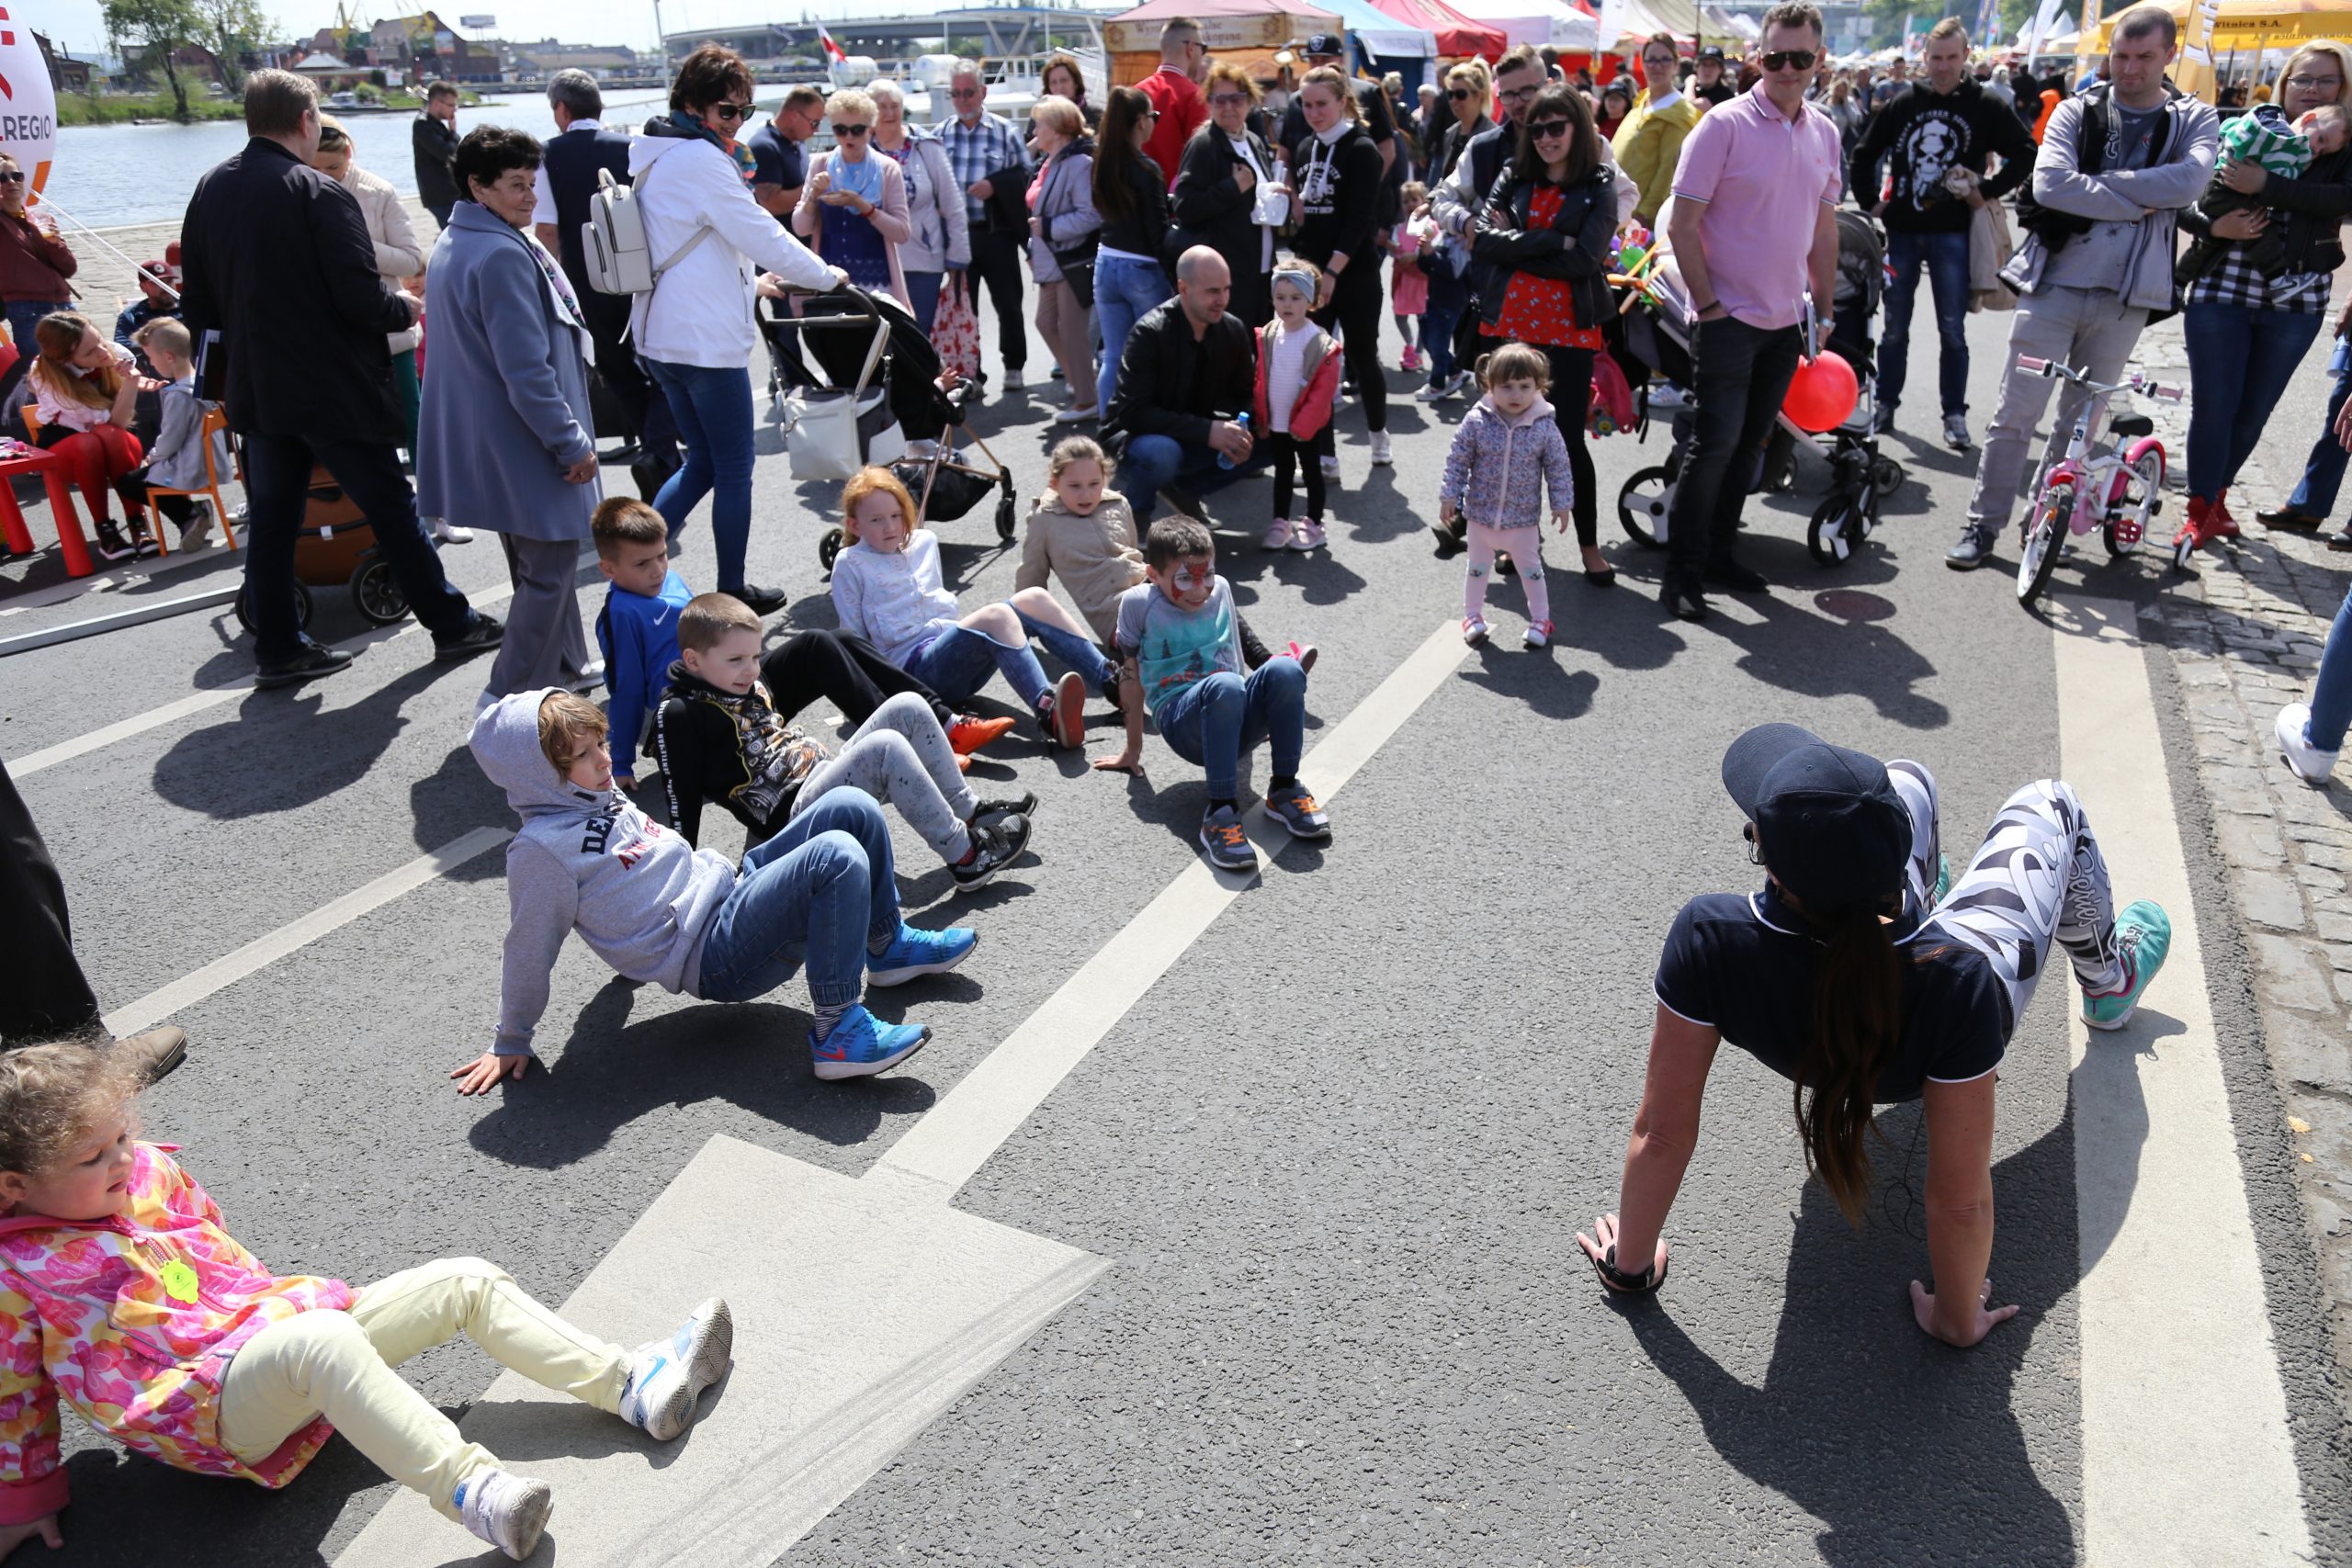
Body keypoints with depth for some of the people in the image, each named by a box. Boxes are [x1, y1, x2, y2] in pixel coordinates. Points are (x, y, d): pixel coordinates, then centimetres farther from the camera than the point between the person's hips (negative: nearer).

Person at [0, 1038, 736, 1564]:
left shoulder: (147, 1173, 8)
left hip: (277, 1318, 7)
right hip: (210, 1406, -7)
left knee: (466, 1281, -5)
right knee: (322, 1339, -41)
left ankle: (634, 1385, -9)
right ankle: (473, 1492, -51)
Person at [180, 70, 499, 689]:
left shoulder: (210, 190, 6)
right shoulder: (319, 193, -15)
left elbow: (196, 302, 11)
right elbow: (364, 300, -19)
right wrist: (405, 308, 0)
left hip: (255, 389, 6)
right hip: (333, 389, -6)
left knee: (270, 521, 10)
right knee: (392, 508, 5)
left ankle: (278, 650, 16)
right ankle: (451, 625, 14)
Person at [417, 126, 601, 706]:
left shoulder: (453, 245, 12)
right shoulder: (502, 254, -21)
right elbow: (526, 370, -24)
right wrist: (573, 443, -16)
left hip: (488, 439, 11)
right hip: (524, 443, -11)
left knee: (543, 561, 21)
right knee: (549, 569, -1)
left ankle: (565, 668, 35)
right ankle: (511, 696, 5)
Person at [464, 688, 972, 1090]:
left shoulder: (598, 798, 12)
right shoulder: (541, 850, -15)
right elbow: (529, 952, -9)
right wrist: (511, 1043, -1)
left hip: (731, 888, 9)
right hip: (715, 956, -9)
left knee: (851, 807, -2)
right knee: (837, 857, -30)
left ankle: (887, 947, 14)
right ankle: (837, 1033, -26)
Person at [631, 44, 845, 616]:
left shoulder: (655, 158, 15)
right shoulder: (702, 160, -15)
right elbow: (762, 235, -14)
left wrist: (749, 280, 25)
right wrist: (826, 276, 0)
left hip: (660, 335, 9)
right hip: (707, 341, -9)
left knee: (702, 460, 19)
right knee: (734, 470, 3)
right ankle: (732, 592, 13)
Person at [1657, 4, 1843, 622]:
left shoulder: (1824, 132, 8)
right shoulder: (1724, 124, -10)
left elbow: (1824, 228, 16)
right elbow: (1682, 226, -12)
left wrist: (1824, 311, 13)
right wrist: (1708, 304, -13)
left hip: (1787, 321, 6)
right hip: (1729, 317, -6)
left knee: (1750, 443, 12)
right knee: (1716, 443, -8)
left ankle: (1719, 551, 24)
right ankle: (1681, 568, 2)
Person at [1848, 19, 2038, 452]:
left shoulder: (1984, 109, 1)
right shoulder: (1901, 105, 6)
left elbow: (2025, 154, 1)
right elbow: (1864, 155, 13)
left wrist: (1987, 192, -8)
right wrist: (1869, 203, 3)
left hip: (1952, 234, -2)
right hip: (1901, 231, 2)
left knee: (1952, 330, 0)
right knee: (1894, 327, 8)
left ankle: (1955, 414, 5)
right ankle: (1885, 403, 19)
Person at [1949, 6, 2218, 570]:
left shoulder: (2194, 120, 6)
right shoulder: (2077, 112, 3)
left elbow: (2188, 181, -15)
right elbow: (2049, 183, -15)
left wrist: (2097, 183, -15)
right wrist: (2141, 203, -13)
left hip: (2124, 296, 1)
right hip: (2053, 284, -1)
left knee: (2082, 425, 10)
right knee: (2015, 414, -2)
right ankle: (1984, 524, 7)